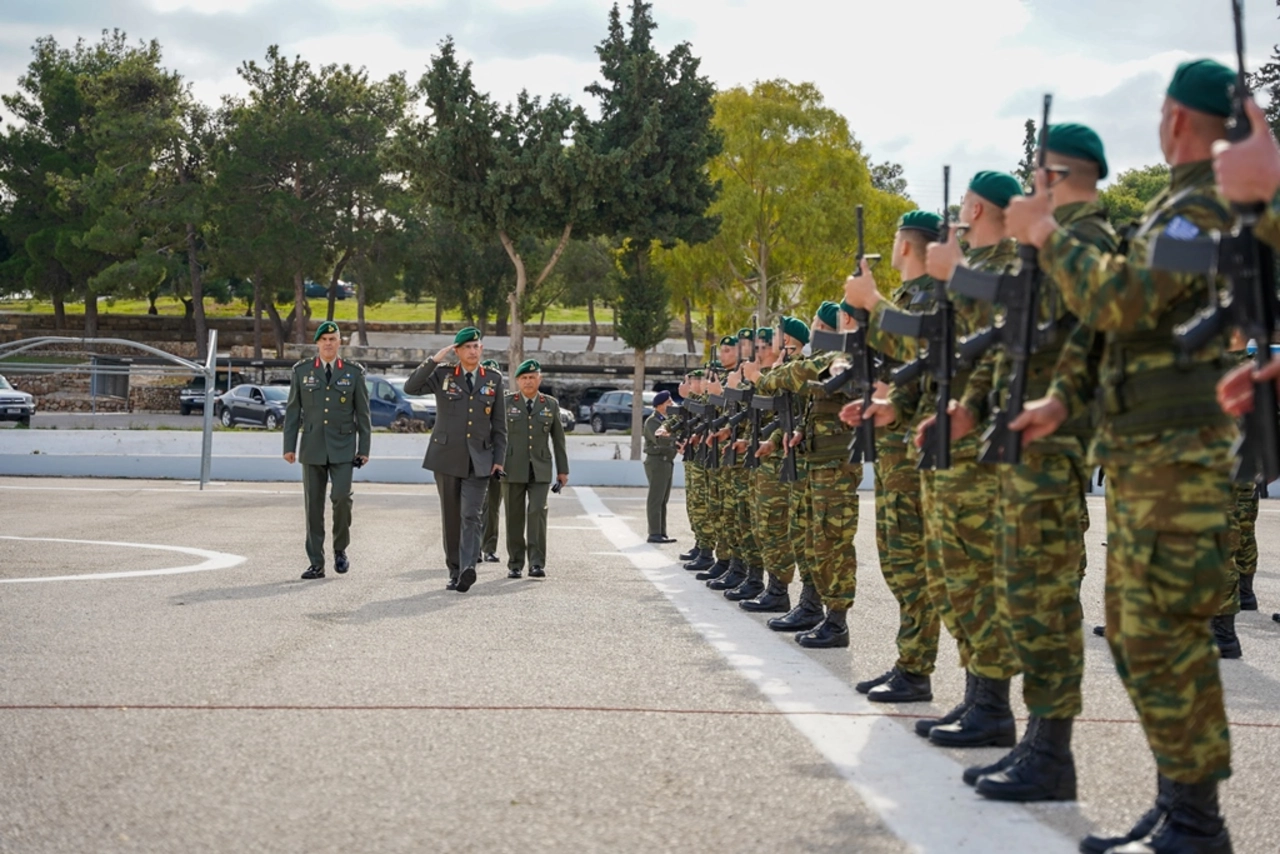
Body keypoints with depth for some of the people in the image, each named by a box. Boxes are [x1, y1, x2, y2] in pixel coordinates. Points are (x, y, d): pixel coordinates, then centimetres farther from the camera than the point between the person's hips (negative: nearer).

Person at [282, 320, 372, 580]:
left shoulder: (354, 372, 3)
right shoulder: (301, 371, 5)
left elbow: (363, 413, 4)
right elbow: (292, 410, 5)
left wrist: (364, 449, 0)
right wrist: (289, 446, -1)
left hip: (343, 447, -1)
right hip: (312, 447, 1)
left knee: (341, 496, -17)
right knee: (313, 505, 2)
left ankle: (340, 548, 7)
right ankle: (316, 563, 7)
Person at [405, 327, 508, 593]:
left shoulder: (493, 379, 8)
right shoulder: (443, 375, 4)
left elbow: (499, 424, 9)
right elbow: (411, 388, -11)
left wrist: (499, 460, 3)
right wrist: (434, 360, -16)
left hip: (478, 460, 0)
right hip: (446, 457, 0)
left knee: (471, 515, -15)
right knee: (451, 517, 6)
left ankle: (468, 568, -27)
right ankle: (455, 571, 14)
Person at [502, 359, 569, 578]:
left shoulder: (551, 404, 8)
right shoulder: (506, 402, 4)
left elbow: (558, 438, 11)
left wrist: (562, 469, 9)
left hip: (540, 470, 0)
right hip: (513, 469, 0)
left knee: (538, 512, -13)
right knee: (515, 516, 4)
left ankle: (537, 563, -11)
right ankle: (515, 564, 13)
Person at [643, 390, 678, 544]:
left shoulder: (667, 420, 17)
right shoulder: (652, 421, -11)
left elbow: (671, 440, 23)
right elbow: (658, 439, -28)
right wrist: (663, 435, -48)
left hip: (667, 462, 9)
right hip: (657, 461, -9)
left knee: (663, 500, 9)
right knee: (655, 499, -10)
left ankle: (662, 533, 12)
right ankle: (654, 534, -12)